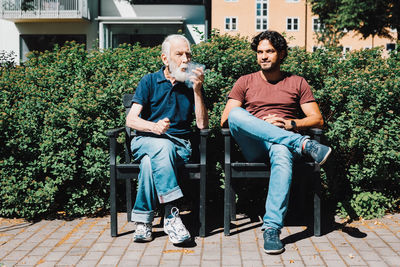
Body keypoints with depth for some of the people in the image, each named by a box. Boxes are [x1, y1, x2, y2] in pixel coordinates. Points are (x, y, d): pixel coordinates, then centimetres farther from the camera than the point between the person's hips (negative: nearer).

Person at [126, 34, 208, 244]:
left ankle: (143, 220, -25)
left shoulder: (192, 85, 10)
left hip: (179, 145, 1)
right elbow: (131, 120, -1)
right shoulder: (149, 81, 8)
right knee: (162, 147, -38)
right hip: (146, 141, 0)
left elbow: (202, 125, -2)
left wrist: (197, 90, -10)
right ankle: (171, 213, -40)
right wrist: (154, 127, -22)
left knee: (150, 162, -35)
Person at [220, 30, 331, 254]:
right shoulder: (245, 82, 18)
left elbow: (317, 119, 11)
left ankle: (272, 228, -44)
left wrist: (291, 123, -9)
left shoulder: (297, 82, 19)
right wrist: (260, 123, -8)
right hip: (253, 148, 1)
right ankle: (303, 144, -36)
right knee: (236, 114, -31)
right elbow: (225, 119, 7)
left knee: (282, 154, -41)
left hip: (284, 141, -1)